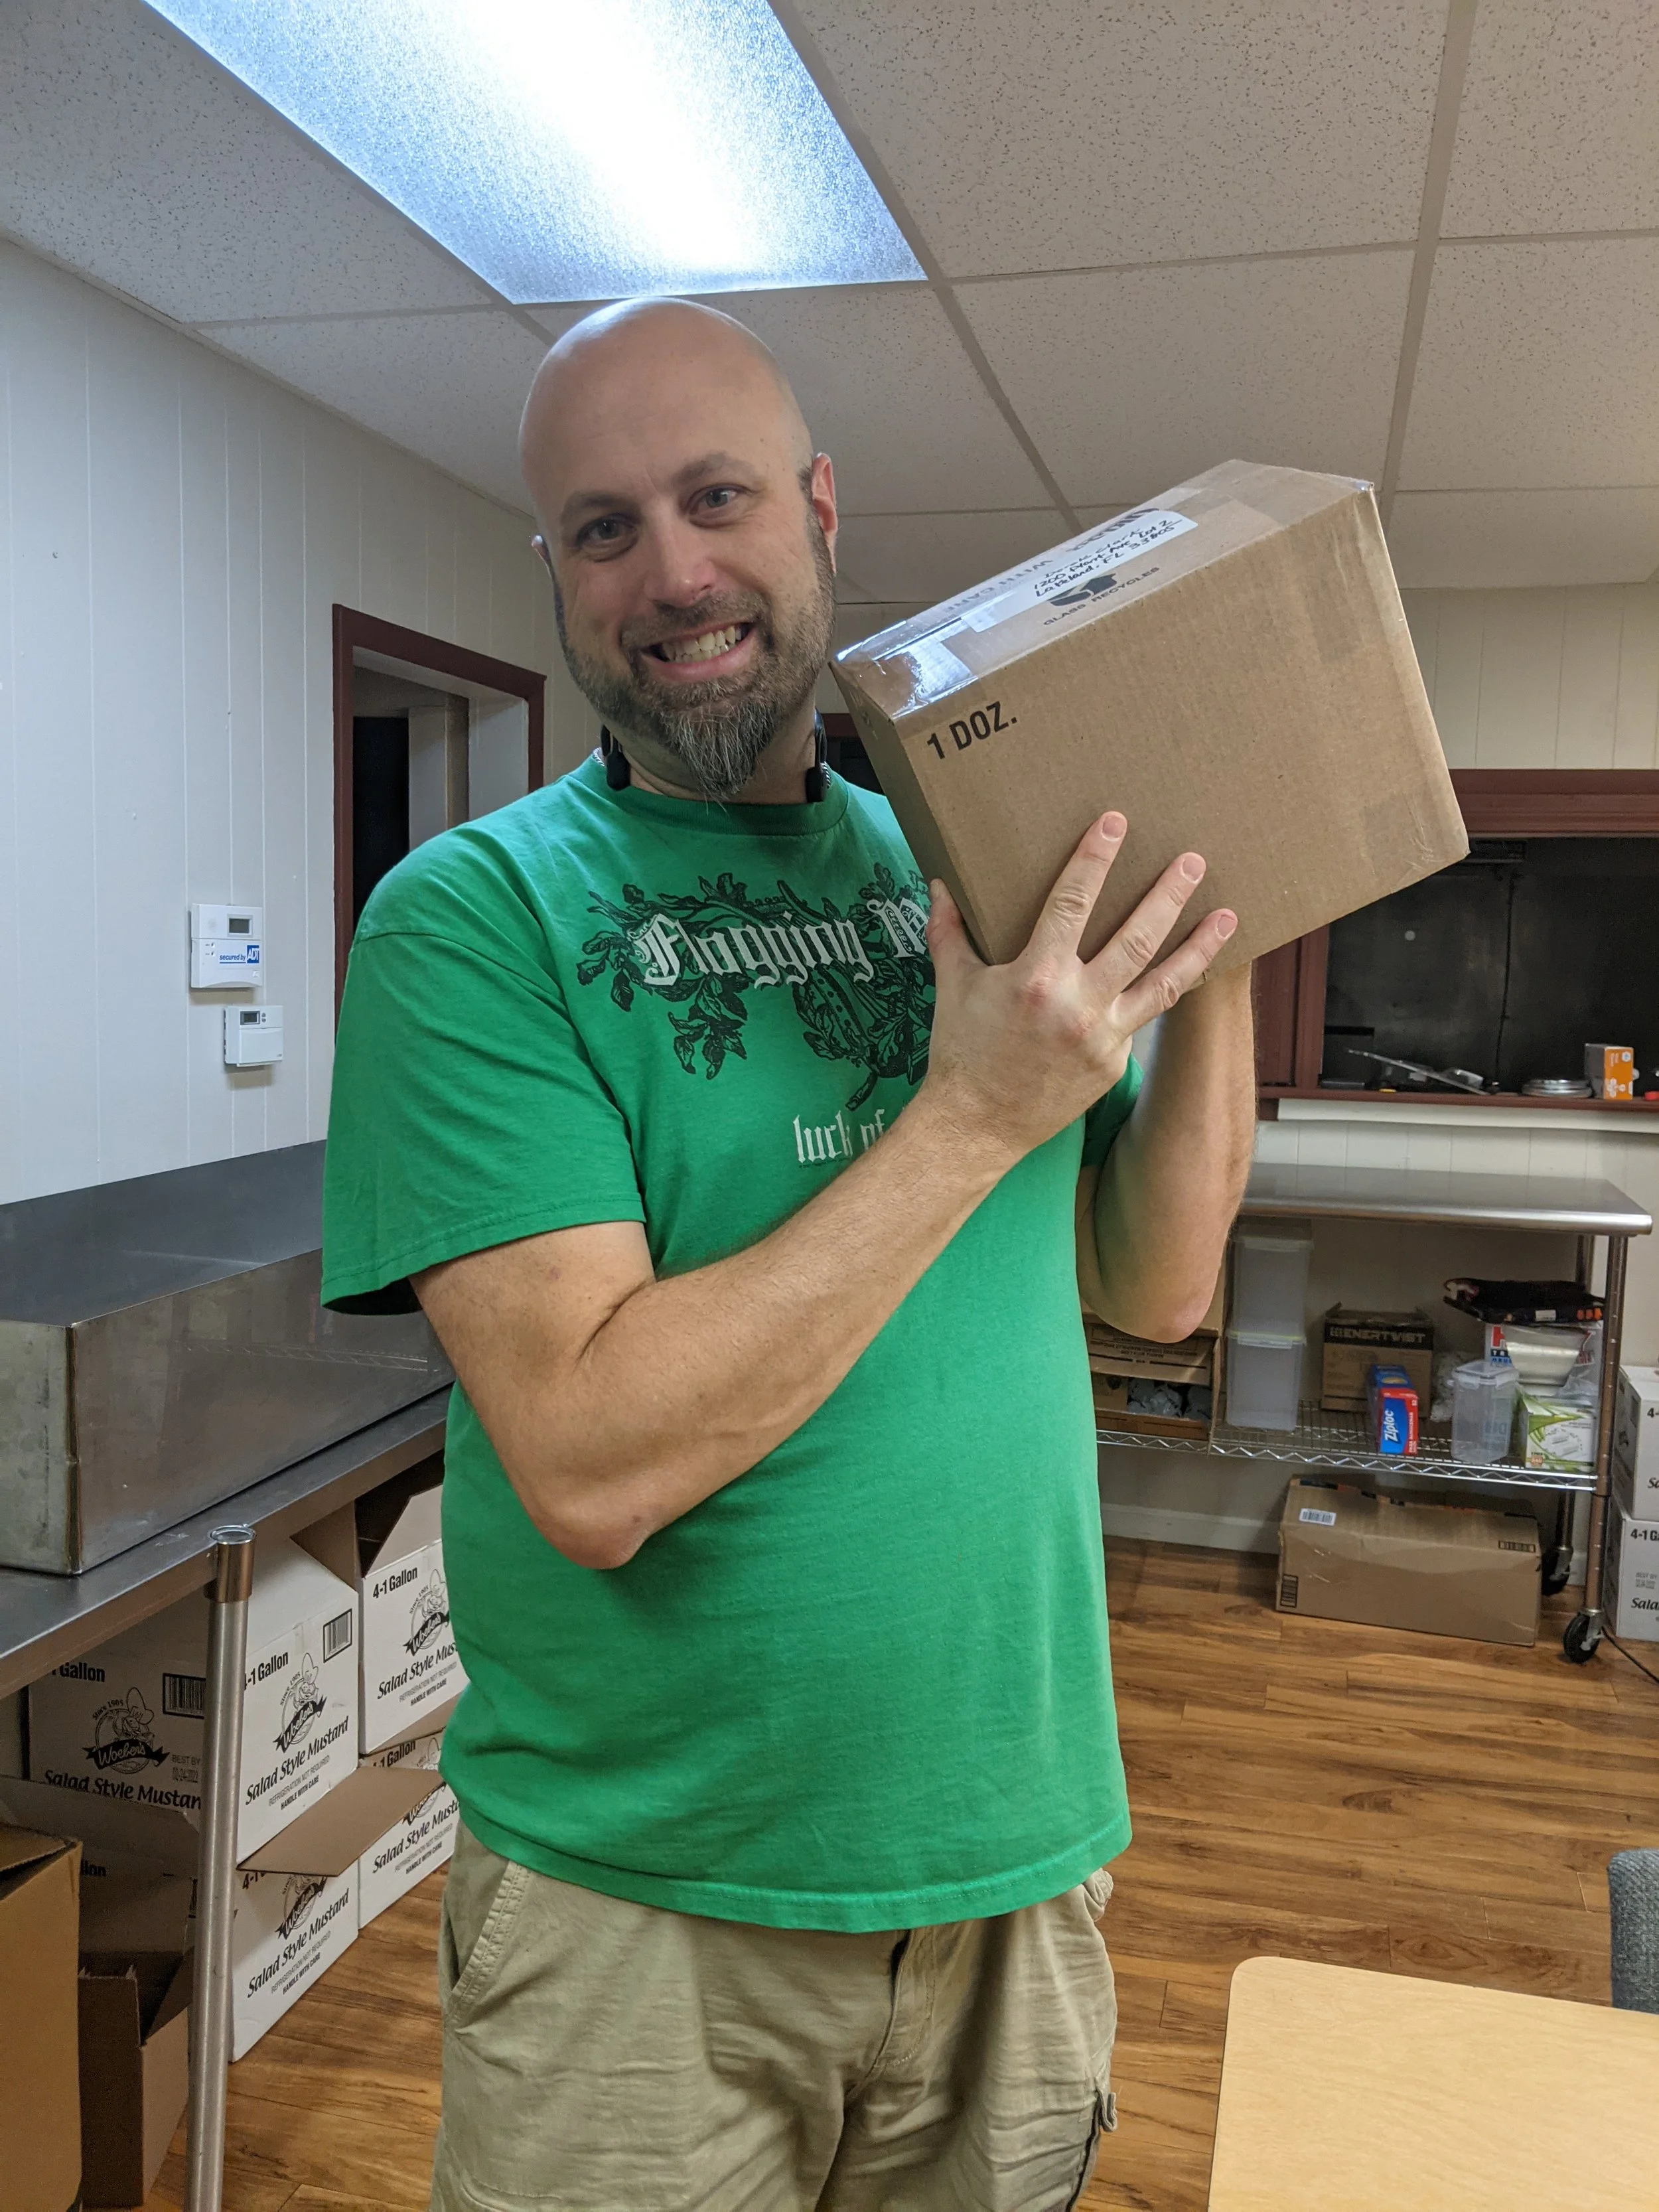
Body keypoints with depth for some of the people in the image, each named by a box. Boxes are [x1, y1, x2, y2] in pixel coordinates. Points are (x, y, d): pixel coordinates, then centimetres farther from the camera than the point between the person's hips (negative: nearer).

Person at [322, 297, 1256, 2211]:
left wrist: (1216, 958, -9)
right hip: (641, 1897, -4)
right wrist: (971, 1116, -24)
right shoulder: (475, 917, -14)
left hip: (1014, 1850, 5)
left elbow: (1154, 1288, 3)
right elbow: (592, 1465, -24)